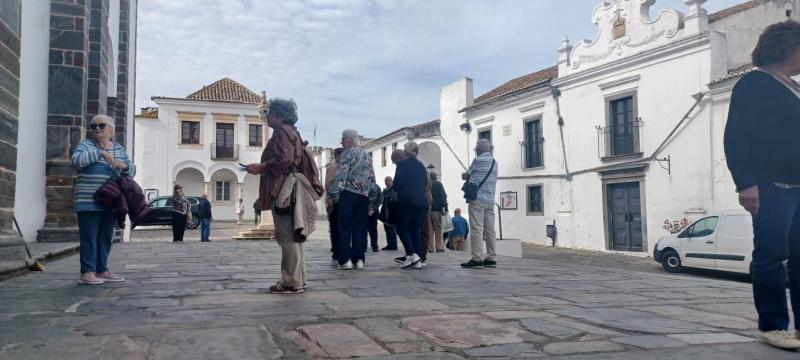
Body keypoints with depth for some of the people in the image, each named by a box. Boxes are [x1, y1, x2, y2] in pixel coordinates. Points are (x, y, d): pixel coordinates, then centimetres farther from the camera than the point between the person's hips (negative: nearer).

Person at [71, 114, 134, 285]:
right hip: (89, 202, -5)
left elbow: (132, 170, 15)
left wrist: (124, 166, -7)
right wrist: (100, 153, -24)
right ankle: (87, 272, -3)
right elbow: (76, 159, -17)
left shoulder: (119, 148, 16)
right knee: (89, 237, -6)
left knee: (106, 237, 10)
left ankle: (101, 270, 17)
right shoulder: (86, 144, 2)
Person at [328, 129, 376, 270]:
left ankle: (345, 260, -7)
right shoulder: (367, 155, 19)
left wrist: (334, 193, -12)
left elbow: (341, 174, -13)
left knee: (344, 227, -3)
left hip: (348, 194, -6)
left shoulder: (348, 153, -2)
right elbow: (372, 177, 18)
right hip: (364, 196, 6)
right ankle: (359, 259, 4)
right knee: (360, 228, 6)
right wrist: (372, 198, 20)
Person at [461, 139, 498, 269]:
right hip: (490, 200, 7)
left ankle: (477, 259, -12)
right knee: (490, 230, 6)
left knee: (476, 229, -8)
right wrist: (469, 176, 13)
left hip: (477, 199, -7)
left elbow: (466, 176, 4)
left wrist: (466, 175, 24)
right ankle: (491, 258, 7)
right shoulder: (494, 162, 14)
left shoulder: (478, 160, -6)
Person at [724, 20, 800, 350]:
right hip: (771, 186, -8)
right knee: (772, 255, -5)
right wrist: (746, 184, -20)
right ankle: (772, 326, 2)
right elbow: (736, 137, -11)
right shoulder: (754, 83, -2)